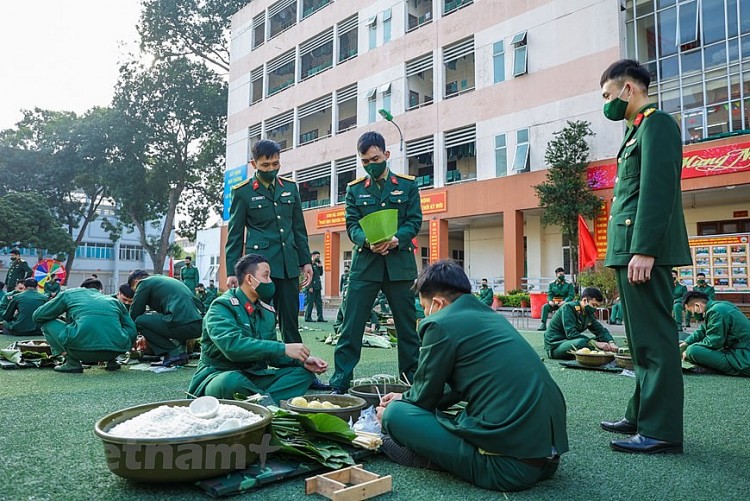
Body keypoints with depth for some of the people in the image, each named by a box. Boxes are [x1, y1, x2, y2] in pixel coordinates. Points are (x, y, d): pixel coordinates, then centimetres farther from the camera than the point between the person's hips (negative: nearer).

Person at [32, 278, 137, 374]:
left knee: (47, 324, 22)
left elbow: (37, 316, 26)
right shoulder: (113, 300, 26)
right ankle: (111, 361, 16)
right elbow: (132, 330, 18)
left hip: (81, 348, -3)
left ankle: (72, 362, 6)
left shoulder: (69, 293, 22)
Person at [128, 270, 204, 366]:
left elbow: (134, 314, 11)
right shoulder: (164, 279, 32)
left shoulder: (144, 283, 9)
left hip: (182, 324, -9)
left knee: (139, 321, 5)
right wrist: (148, 337, 46)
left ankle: (173, 353, 2)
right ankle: (180, 351, 14)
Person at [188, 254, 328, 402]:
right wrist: (283, 348, -31)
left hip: (255, 376, 7)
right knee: (232, 381, -40)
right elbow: (232, 345, -30)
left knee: (304, 373, -9)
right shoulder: (222, 307, -12)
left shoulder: (267, 311, 11)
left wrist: (302, 361, -6)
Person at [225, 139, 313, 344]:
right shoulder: (242, 192, 1)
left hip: (289, 264, 4)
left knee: (291, 322, 7)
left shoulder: (290, 187, 12)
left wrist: (306, 261, 11)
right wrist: (232, 271, -2)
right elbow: (235, 234, 2)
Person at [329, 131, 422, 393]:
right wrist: (367, 241, -19)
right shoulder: (354, 189, 11)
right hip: (365, 263, 0)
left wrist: (396, 239, -18)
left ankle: (413, 379, 21)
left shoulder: (407, 184, 8)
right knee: (351, 325, -3)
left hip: (399, 262, 0)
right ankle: (340, 382, 5)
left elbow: (414, 221, 3)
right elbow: (351, 225, 3)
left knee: (407, 324, 7)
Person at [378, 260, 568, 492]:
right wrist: (405, 398, 35)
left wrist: (392, 411, 24)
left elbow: (425, 396, 4)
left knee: (396, 414, -4)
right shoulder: (491, 317, 17)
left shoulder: (441, 324, -7)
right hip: (548, 451, 9)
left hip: (509, 464, -8)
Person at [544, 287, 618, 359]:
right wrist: (596, 343, -31)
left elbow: (601, 330, 5)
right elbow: (571, 334, -27)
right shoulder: (568, 308, -17)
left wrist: (611, 343, -17)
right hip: (555, 345, -8)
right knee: (581, 343, -36)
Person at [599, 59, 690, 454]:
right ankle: (641, 416, 23)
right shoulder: (638, 129, 22)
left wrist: (644, 251, -23)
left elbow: (658, 189, -17)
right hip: (632, 248, 10)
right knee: (642, 339, 13)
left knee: (654, 339, -6)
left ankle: (661, 431, 1)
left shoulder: (656, 124, -6)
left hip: (645, 250, -10)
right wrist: (629, 252, 15)